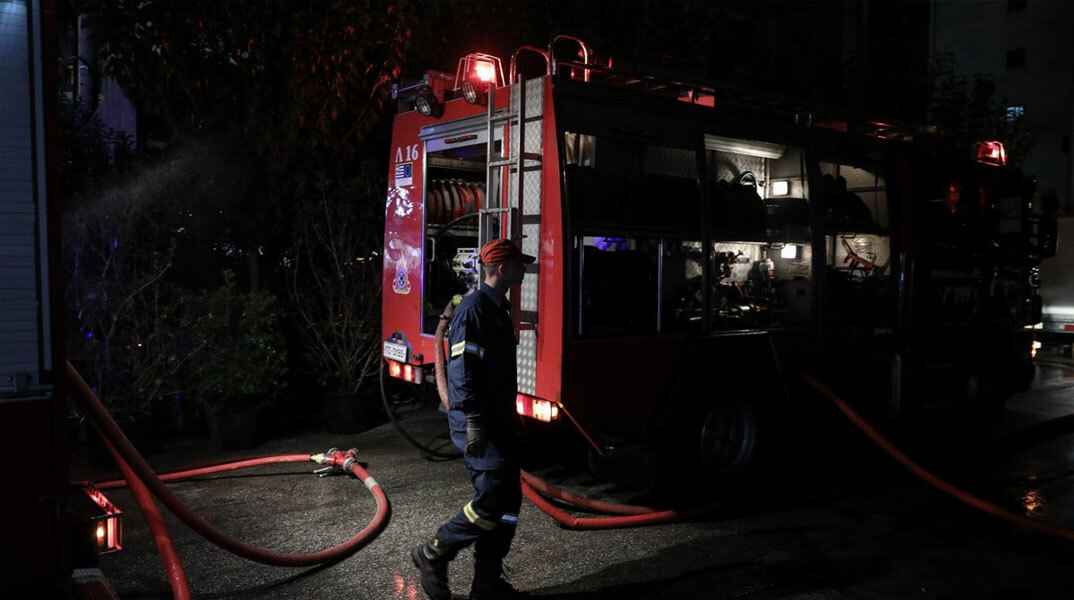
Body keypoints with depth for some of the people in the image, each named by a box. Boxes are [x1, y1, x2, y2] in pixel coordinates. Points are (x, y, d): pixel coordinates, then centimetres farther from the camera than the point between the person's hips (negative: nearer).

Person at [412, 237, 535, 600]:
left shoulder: (500, 310, 17)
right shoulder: (474, 310, -14)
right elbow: (462, 370, -21)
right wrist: (473, 423, -24)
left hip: (499, 421, 10)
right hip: (477, 423, -10)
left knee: (509, 502, 9)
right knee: (492, 499, -11)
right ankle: (433, 554, 9)